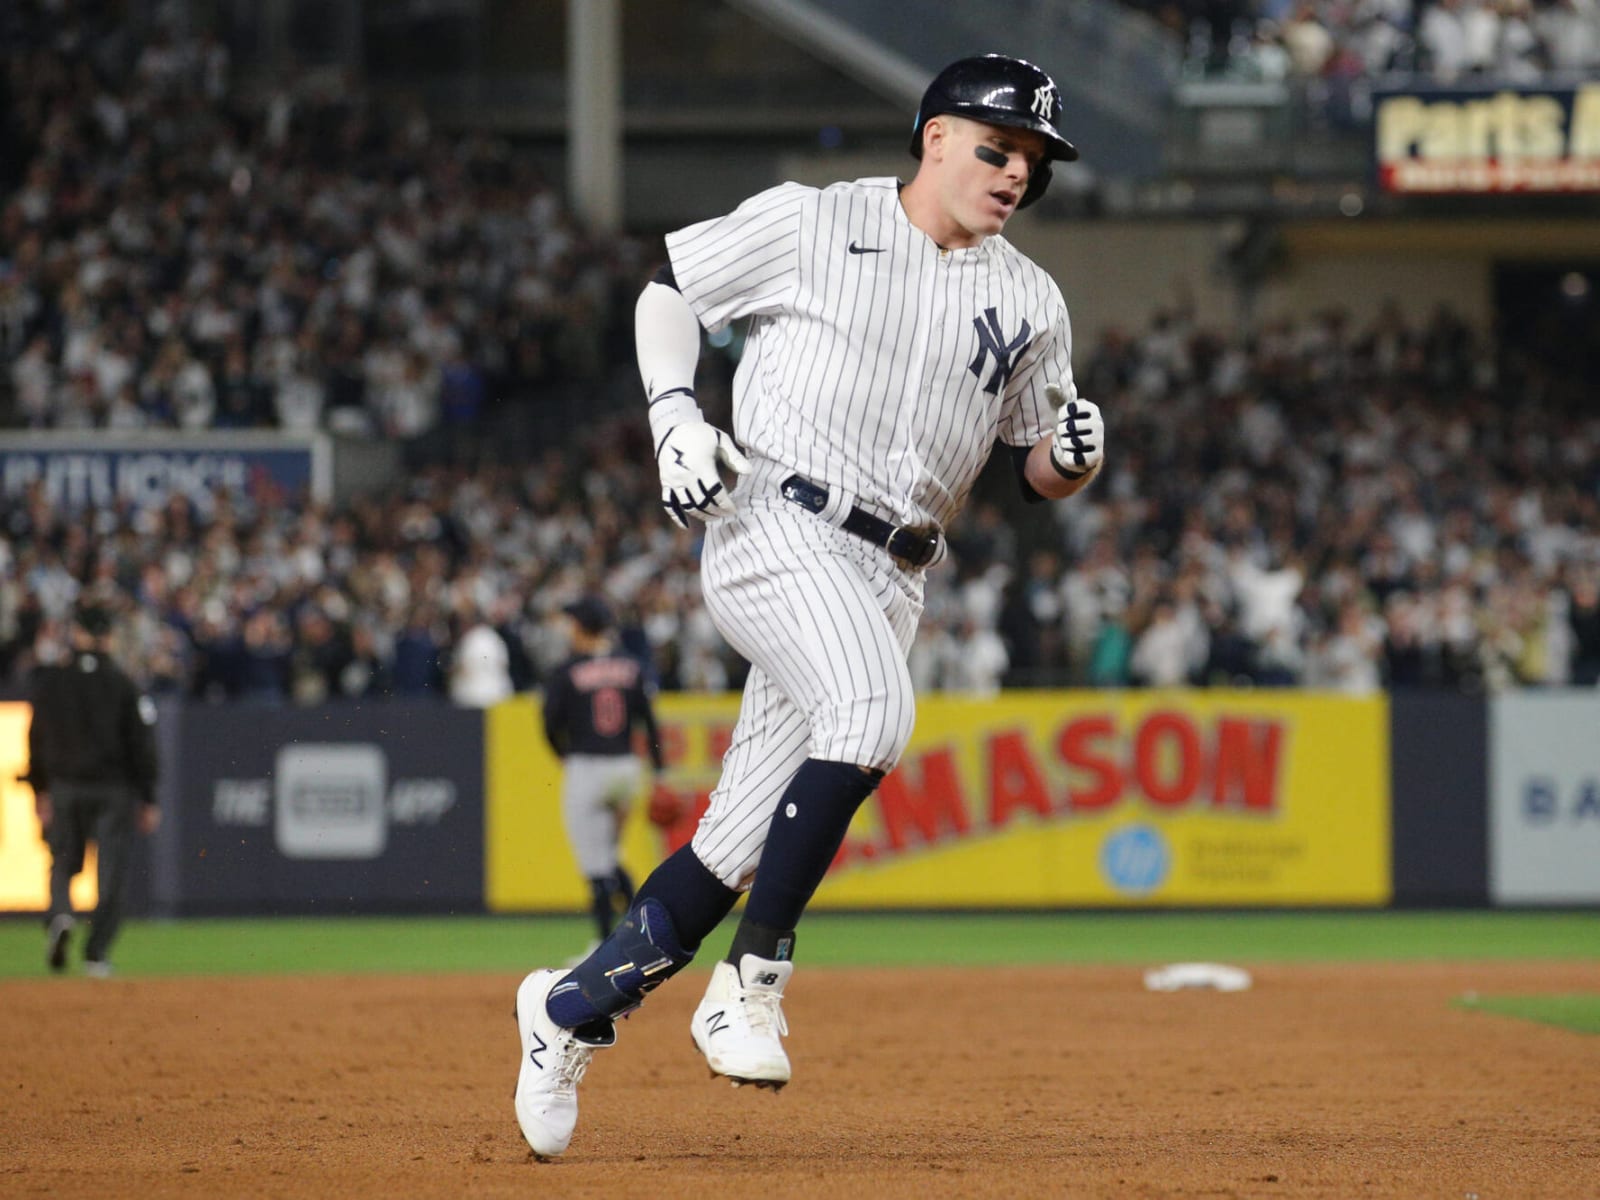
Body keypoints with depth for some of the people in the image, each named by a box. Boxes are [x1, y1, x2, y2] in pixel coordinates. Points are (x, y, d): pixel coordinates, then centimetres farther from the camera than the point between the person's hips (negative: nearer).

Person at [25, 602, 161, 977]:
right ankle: (96, 953, 0)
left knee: (63, 861, 15)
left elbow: (36, 740, 6)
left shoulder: (49, 681, 0)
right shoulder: (123, 686, -6)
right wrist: (148, 801, 1)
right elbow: (142, 747, -5)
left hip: (65, 787, 2)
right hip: (114, 788, -2)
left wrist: (40, 792, 16)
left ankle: (59, 915, -15)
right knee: (112, 872, 5)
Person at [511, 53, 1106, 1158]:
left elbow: (1038, 471, 18)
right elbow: (668, 293, 11)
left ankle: (574, 1007, 21)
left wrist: (1074, 453, -6)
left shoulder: (1030, 303, 14)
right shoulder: (808, 224, 2)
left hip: (888, 580, 5)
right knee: (870, 708, -34)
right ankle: (752, 982, -27)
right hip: (777, 526, -5)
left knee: (738, 847, 2)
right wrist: (675, 417, -5)